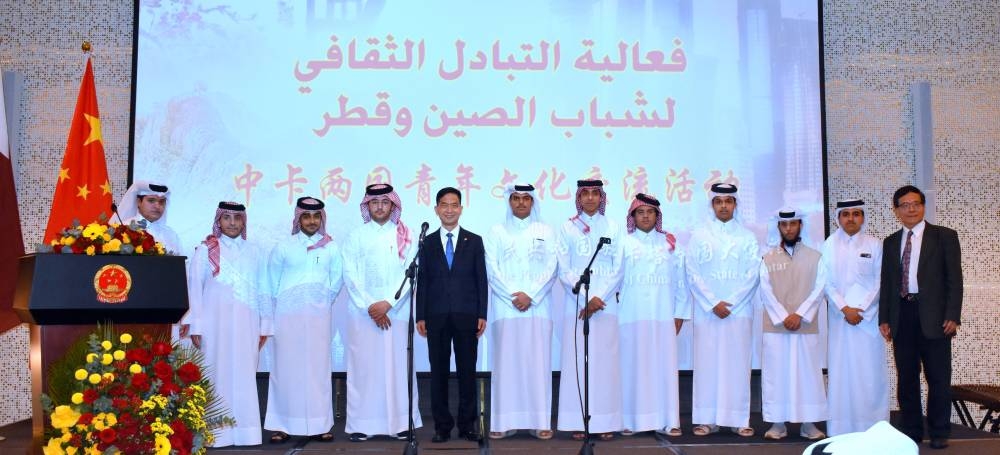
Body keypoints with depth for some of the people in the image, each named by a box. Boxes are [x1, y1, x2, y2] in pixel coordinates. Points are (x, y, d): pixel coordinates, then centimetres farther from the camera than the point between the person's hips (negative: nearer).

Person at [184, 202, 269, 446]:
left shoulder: (253, 251, 12)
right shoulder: (205, 250, 5)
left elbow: (262, 289, 12)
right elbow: (194, 287, 2)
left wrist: (264, 324, 8)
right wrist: (195, 325, -4)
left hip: (246, 324, 2)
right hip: (215, 322, -2)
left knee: (244, 376, 2)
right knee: (218, 375, -1)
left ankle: (244, 431, 7)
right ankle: (217, 433, 3)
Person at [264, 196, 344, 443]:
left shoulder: (331, 248, 4)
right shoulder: (283, 246, 3)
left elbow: (336, 280, 10)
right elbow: (273, 278, 9)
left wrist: (324, 301, 8)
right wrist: (282, 301, 9)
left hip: (319, 315, 1)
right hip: (288, 315, -1)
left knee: (318, 367, 1)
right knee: (286, 367, -1)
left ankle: (319, 425, 5)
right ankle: (281, 425, 3)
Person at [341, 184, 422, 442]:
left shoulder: (405, 236, 8)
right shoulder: (356, 237, 8)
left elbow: (410, 273, 0)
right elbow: (350, 275, 0)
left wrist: (387, 303, -10)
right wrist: (370, 306, -9)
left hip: (396, 311, 0)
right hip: (363, 311, 0)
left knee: (397, 365, 0)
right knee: (363, 366, -2)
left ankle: (400, 422, 5)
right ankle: (361, 424, 2)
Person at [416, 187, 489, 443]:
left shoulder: (474, 241, 8)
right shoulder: (428, 243, 9)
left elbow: (481, 280, 5)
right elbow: (422, 281, 6)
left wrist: (482, 314, -2)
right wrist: (420, 316, 0)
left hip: (466, 316, 0)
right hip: (436, 316, 1)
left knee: (467, 371, 3)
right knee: (439, 372, 4)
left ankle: (467, 425, 11)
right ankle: (442, 426, 11)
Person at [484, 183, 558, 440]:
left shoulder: (545, 232, 10)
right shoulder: (497, 232, 9)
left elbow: (551, 268, 2)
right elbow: (491, 269, 1)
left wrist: (530, 295, -10)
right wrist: (513, 295, -10)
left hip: (537, 306, 0)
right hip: (505, 307, 0)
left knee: (537, 362, -2)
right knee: (506, 362, -2)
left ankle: (540, 421, 1)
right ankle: (505, 421, 1)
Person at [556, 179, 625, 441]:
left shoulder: (613, 228, 8)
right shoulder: (568, 228, 6)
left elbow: (617, 270, 3)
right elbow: (564, 270, 1)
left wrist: (599, 298, -9)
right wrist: (586, 297, -10)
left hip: (606, 304, 0)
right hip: (577, 302, 0)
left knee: (605, 359, -1)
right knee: (577, 359, -3)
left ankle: (605, 422, 4)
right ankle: (578, 422, 1)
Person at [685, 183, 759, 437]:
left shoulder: (747, 237, 9)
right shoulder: (699, 236, 8)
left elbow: (753, 275, 2)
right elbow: (693, 274, 1)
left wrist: (730, 303, -8)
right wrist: (713, 303, -8)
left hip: (739, 309, 0)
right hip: (706, 310, 0)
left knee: (737, 363, 0)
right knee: (707, 363, -1)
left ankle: (739, 420, 4)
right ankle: (707, 419, 3)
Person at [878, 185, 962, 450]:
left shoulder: (944, 236, 3)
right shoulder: (890, 243, 13)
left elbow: (954, 279, -2)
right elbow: (886, 283, 12)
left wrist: (952, 316, -10)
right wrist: (884, 318, 5)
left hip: (933, 316, -3)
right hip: (902, 316, 3)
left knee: (938, 377, 2)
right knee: (906, 378, 7)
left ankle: (939, 433, 13)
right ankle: (911, 432, 16)